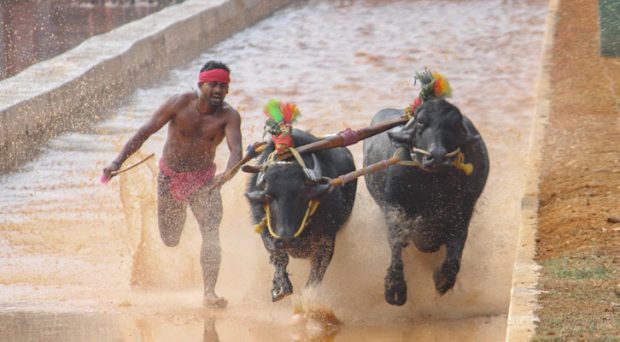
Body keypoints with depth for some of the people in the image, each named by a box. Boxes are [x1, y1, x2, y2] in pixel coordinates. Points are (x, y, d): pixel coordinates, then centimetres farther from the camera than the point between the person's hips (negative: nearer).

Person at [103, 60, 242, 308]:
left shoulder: (229, 116, -16)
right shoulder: (180, 104, -17)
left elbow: (236, 149, -30)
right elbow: (145, 132, -15)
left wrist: (229, 171, -53)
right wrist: (118, 162, -23)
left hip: (203, 180, 0)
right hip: (170, 176, 0)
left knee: (211, 233, -21)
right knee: (169, 241, 10)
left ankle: (210, 293, -23)